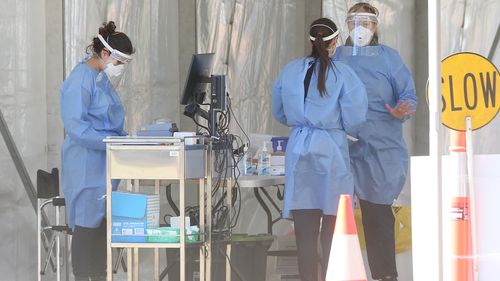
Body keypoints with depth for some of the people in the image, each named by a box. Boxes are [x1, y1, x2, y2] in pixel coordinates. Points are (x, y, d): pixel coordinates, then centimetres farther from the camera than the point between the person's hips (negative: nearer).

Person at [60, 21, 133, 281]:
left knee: (102, 223, 11)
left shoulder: (103, 79, 14)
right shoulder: (81, 79, -15)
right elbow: (75, 126, -22)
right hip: (86, 168, -9)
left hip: (104, 167, 9)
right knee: (87, 225, -6)